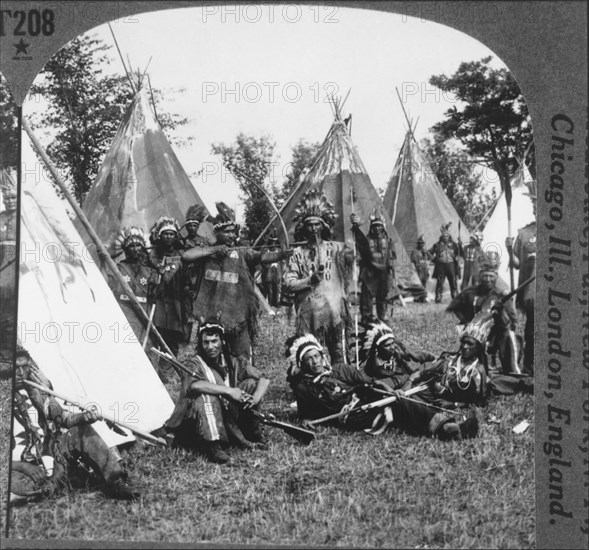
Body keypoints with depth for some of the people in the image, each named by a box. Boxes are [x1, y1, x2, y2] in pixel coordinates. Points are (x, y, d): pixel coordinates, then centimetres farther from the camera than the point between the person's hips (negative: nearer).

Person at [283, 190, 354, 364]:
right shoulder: (298, 253, 6)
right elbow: (288, 284, 1)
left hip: (334, 311, 0)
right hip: (308, 314, 0)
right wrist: (310, 280, -12)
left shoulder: (336, 248, 6)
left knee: (339, 357, 4)